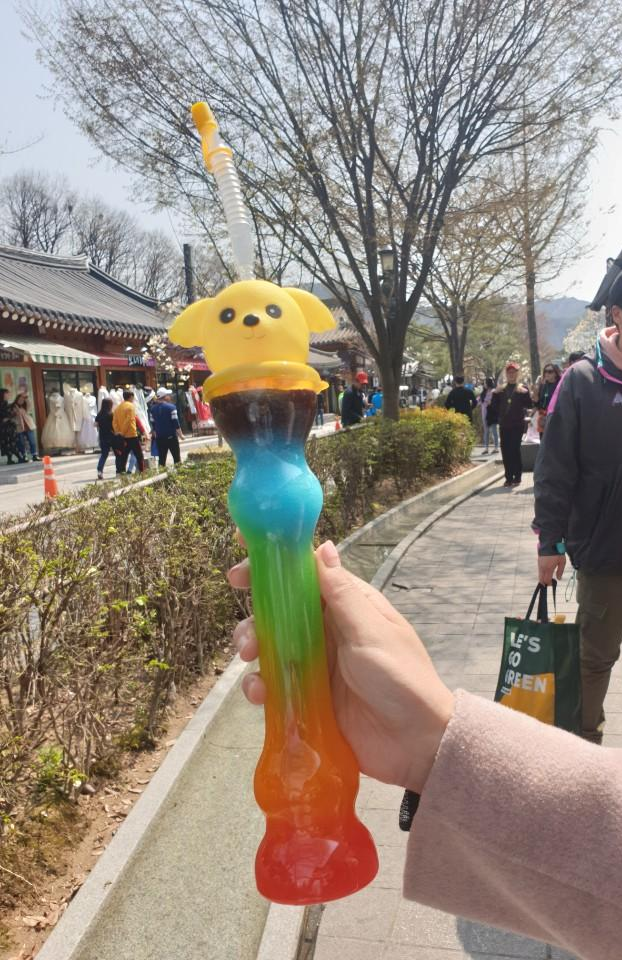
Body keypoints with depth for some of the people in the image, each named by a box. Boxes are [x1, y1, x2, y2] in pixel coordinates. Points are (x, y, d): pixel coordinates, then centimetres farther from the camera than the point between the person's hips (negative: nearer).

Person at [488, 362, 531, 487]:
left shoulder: (522, 389, 4)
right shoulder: (500, 390, 13)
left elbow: (529, 405, -7)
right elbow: (494, 406, 7)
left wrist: (524, 393, -22)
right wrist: (495, 394, -8)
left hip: (517, 425, -3)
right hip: (504, 425, 3)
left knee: (515, 450, -8)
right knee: (505, 451, 2)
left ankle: (517, 477, 1)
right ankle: (508, 477, 10)